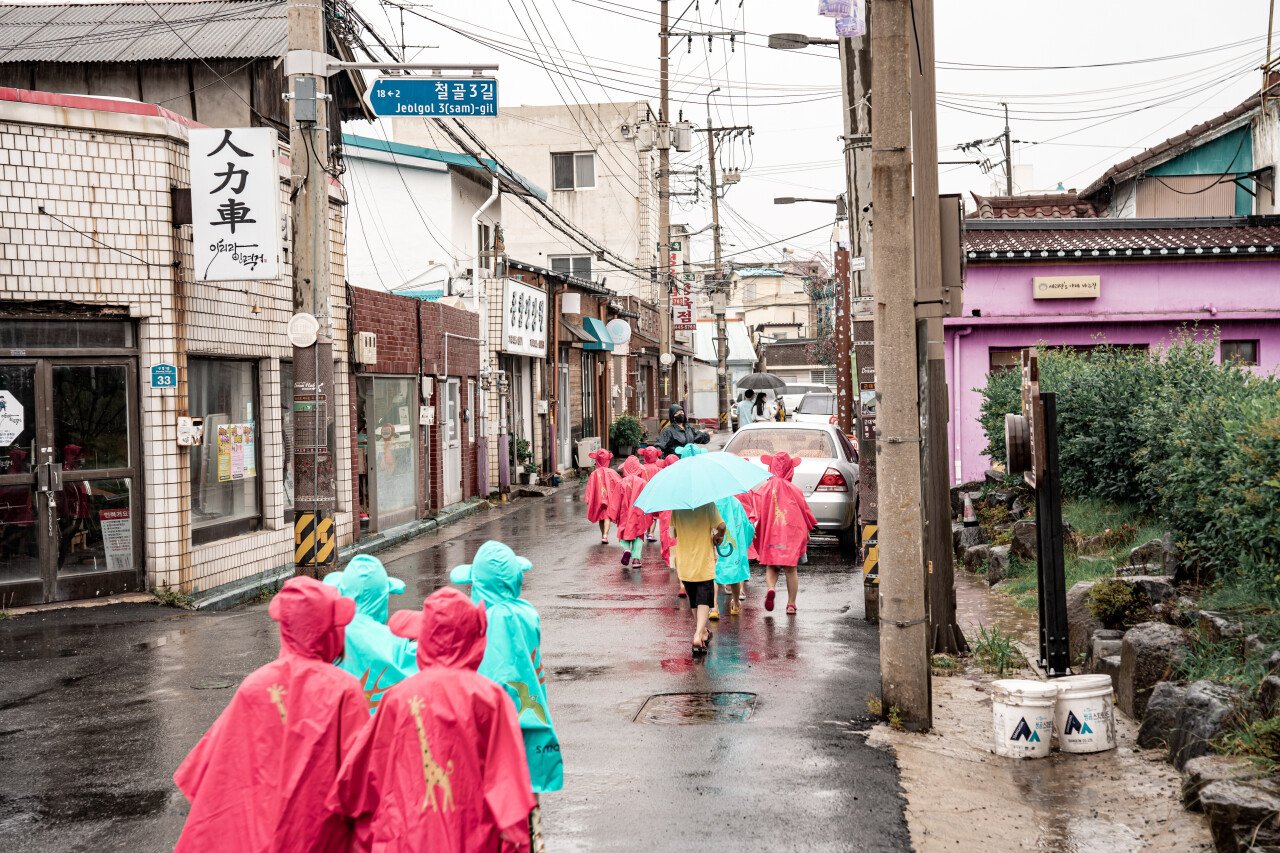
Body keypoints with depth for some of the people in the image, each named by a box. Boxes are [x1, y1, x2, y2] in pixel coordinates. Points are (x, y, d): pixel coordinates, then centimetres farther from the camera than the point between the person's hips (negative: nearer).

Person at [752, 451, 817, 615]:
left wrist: (754, 529, 2)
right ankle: (791, 604, 11)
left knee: (771, 566, 13)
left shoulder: (763, 489, -4)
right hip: (792, 534, 0)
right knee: (791, 569, 9)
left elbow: (757, 513, -6)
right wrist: (806, 531, 18)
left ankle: (770, 588, -17)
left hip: (770, 534, 0)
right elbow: (805, 512, 5)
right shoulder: (794, 490, -5)